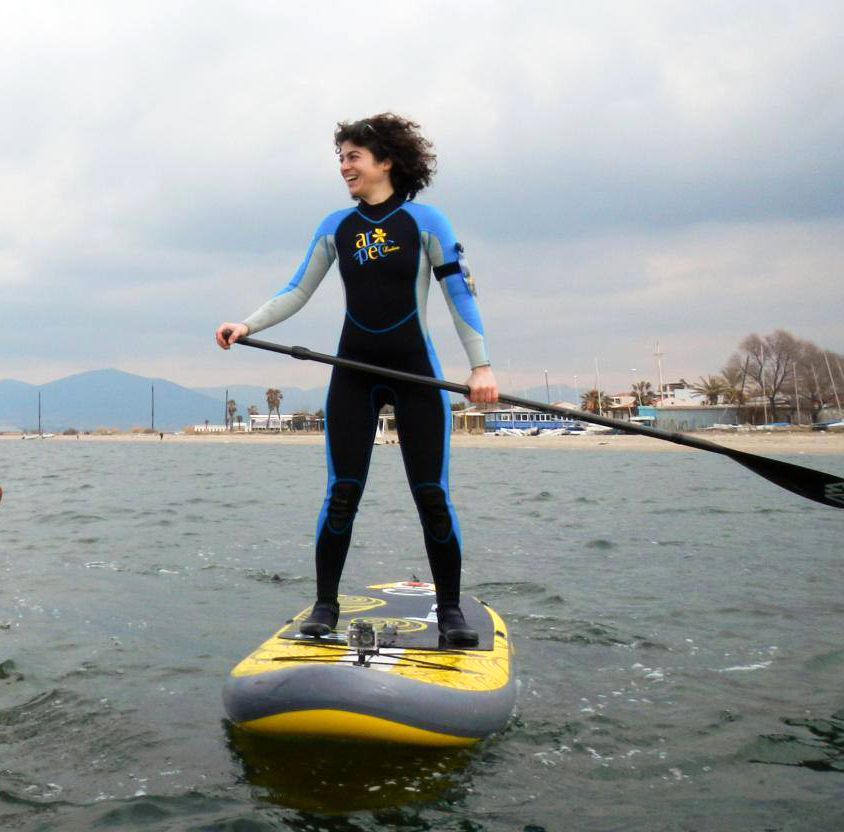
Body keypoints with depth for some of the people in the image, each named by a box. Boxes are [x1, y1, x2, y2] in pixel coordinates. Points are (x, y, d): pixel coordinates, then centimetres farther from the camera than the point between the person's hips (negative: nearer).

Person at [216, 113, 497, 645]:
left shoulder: (425, 221, -2)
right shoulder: (335, 227, 7)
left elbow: (461, 296, -3)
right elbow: (298, 292, 8)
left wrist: (481, 365, -11)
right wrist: (247, 326, -7)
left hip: (416, 372, -2)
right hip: (354, 375, 2)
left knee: (432, 495, -3)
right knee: (342, 493, -2)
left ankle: (450, 609, 11)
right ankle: (326, 604, 11)